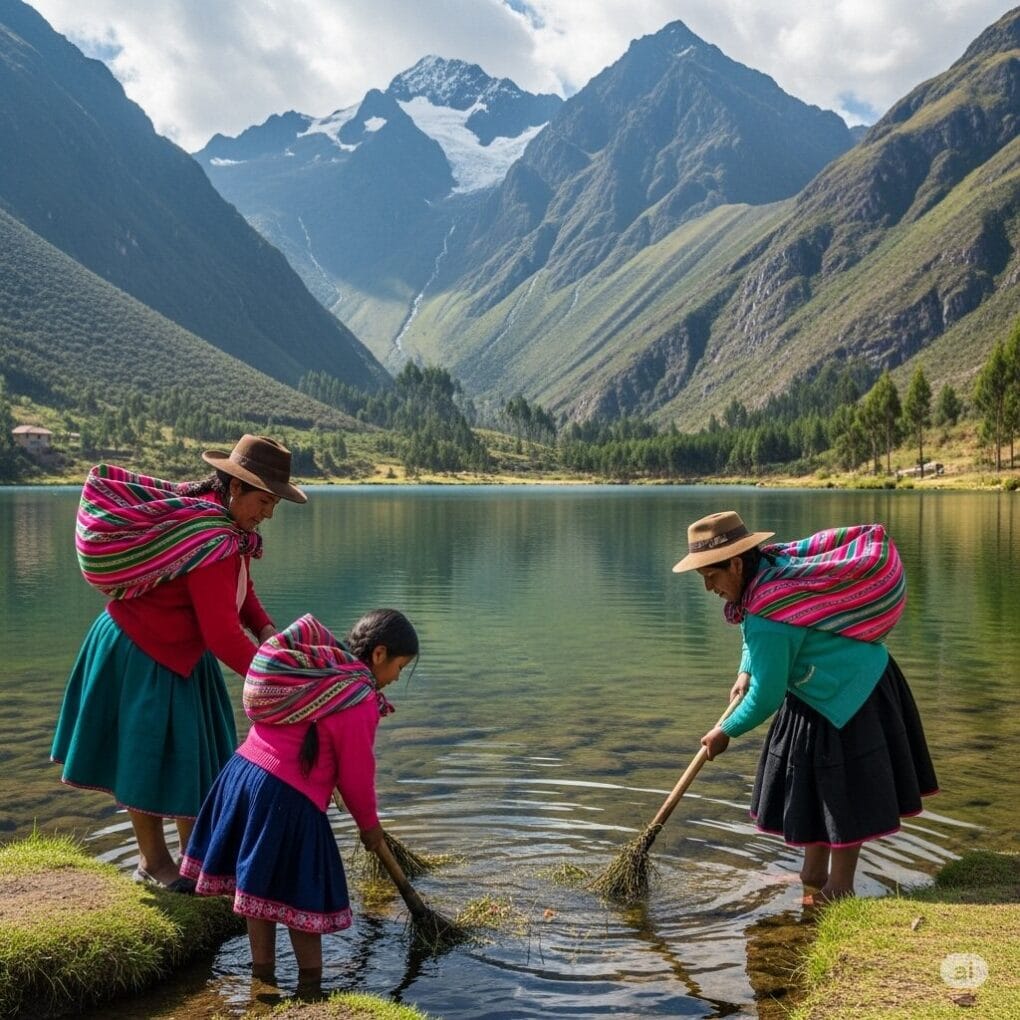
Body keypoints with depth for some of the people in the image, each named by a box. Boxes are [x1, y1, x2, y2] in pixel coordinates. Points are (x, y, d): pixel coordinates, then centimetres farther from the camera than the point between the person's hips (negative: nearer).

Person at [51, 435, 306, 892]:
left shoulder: (219, 518, -3)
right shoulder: (214, 543, -33)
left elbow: (240, 587, 8)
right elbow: (223, 635, -33)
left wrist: (266, 629, -8)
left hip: (179, 653, 10)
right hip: (142, 657, -10)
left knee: (193, 754, 16)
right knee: (149, 757, 7)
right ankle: (153, 860, 24)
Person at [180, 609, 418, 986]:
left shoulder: (314, 666, 12)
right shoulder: (360, 702, -12)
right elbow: (356, 773, -6)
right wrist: (369, 824, 12)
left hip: (243, 772, 9)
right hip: (286, 799, -8)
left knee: (260, 884, 18)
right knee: (302, 894, 5)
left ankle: (262, 973, 29)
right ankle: (310, 979, 16)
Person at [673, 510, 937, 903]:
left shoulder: (767, 618, -32)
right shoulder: (773, 564, -4)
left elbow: (766, 697, -23)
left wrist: (725, 731, -9)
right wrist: (746, 671, 4)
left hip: (847, 698, -10)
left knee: (841, 793, 2)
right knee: (814, 784, 18)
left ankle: (838, 889, 16)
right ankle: (814, 872, 31)